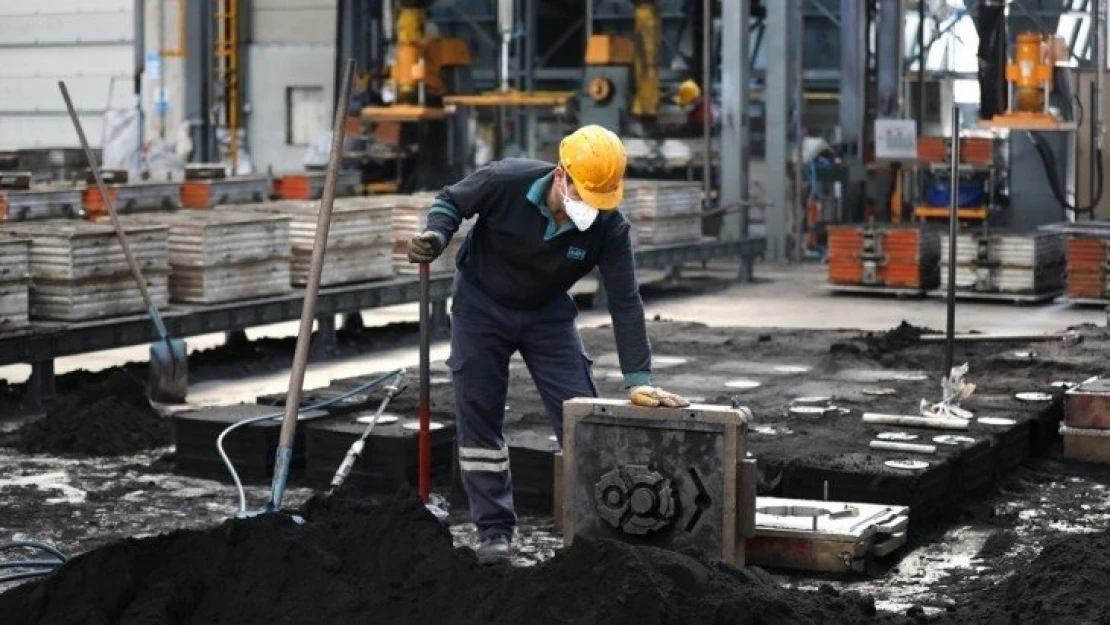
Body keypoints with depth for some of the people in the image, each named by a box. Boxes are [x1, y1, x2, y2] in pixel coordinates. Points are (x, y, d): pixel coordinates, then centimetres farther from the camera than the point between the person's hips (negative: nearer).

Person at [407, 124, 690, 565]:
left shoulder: (610, 226, -25)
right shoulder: (505, 181, -30)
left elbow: (625, 302, -21)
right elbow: (451, 201, -10)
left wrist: (638, 380, -25)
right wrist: (436, 236, -32)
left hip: (548, 314, 1)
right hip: (480, 305, -1)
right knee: (479, 419, 0)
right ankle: (495, 529, 11)